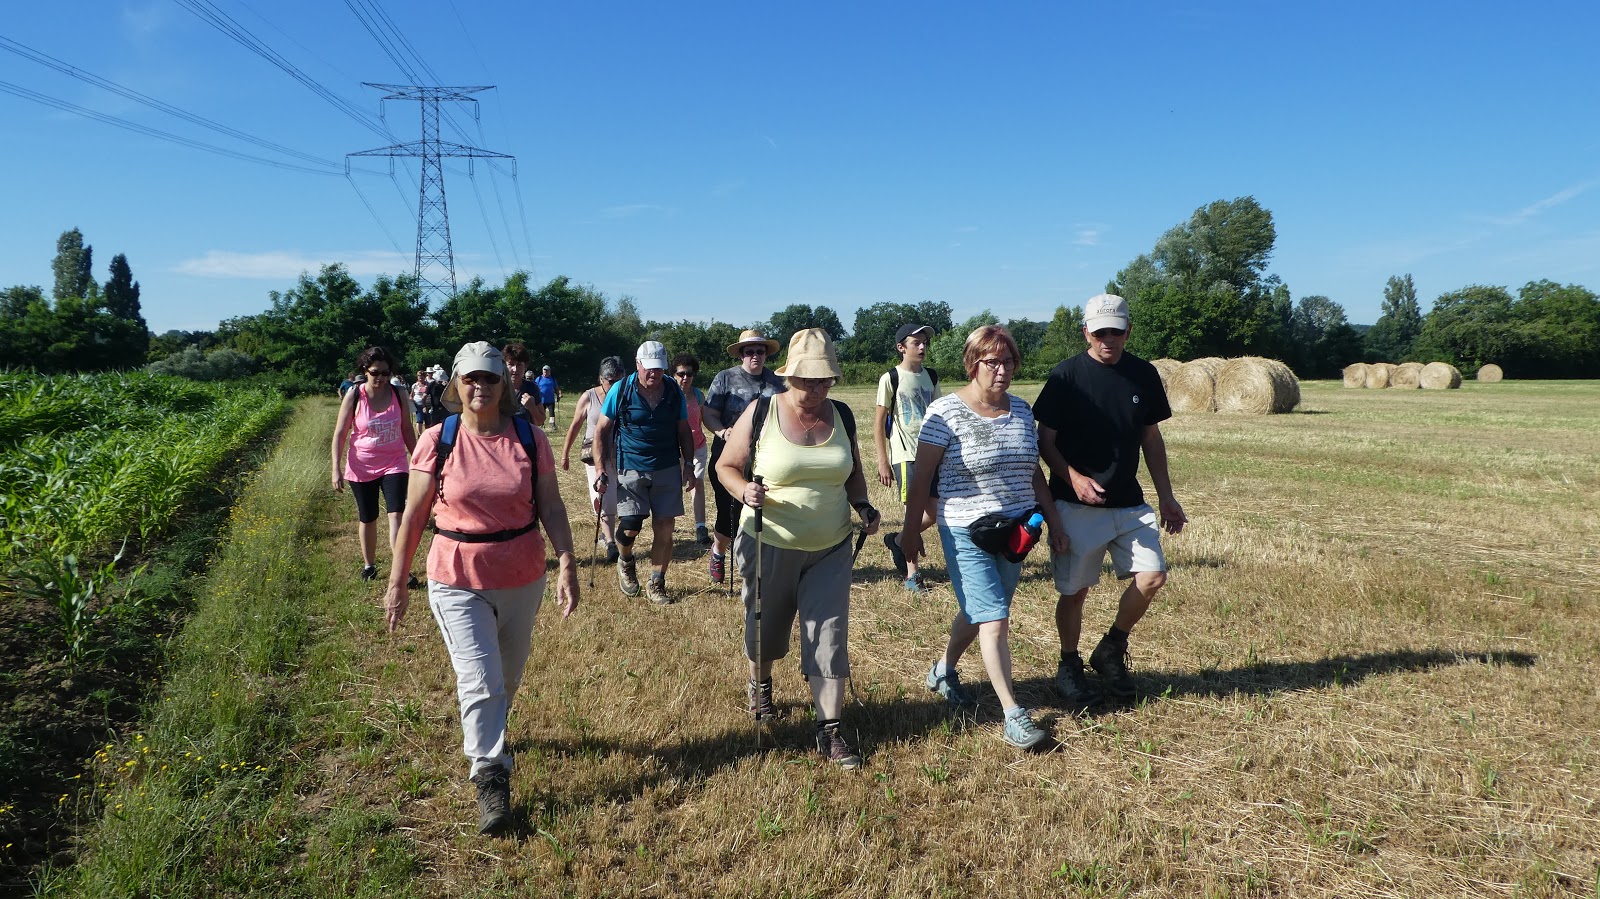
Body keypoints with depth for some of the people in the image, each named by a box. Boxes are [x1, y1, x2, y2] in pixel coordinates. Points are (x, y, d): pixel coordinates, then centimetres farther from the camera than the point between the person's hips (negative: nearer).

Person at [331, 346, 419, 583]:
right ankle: (368, 565, 32)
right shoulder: (354, 396, -8)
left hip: (394, 464, 0)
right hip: (362, 468, 0)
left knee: (397, 514, -14)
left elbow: (407, 430, 7)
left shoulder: (399, 395, -3)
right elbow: (340, 433, -4)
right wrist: (337, 468, -9)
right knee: (367, 518, 13)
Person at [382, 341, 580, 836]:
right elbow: (414, 516, -3)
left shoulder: (531, 439, -5)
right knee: (479, 680, -8)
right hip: (458, 580, -2)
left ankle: (486, 733, 49)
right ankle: (491, 780, 6)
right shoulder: (436, 442, -8)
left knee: (508, 676, 20)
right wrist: (397, 582, -1)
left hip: (523, 578, 3)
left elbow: (551, 507, -4)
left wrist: (567, 563, -15)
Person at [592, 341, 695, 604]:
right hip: (631, 471, -2)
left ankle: (656, 584, 18)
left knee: (664, 529, 2)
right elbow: (601, 431, -4)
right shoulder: (620, 390, -8)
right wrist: (600, 470, -9)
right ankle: (625, 562, 25)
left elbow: (684, 431, 10)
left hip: (668, 470, 3)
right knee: (630, 527, -9)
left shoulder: (674, 392, 0)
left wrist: (688, 464, 3)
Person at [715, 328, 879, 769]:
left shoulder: (841, 415, 1)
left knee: (829, 636, -3)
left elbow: (853, 473, 14)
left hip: (831, 548, 2)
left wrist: (863, 505, -4)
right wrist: (745, 491, -24)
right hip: (770, 546, -2)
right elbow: (726, 466, -4)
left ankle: (829, 731, 6)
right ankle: (760, 684, 49)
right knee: (766, 629, 18)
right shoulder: (762, 413, -11)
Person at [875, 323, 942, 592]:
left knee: (935, 512, 3)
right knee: (919, 512, -5)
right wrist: (883, 462, -9)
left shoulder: (931, 376, 11)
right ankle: (912, 574, 10)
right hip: (906, 455, -6)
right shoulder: (891, 378, -6)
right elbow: (879, 421, -5)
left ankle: (897, 541, 27)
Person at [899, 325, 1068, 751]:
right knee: (994, 621, -8)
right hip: (966, 532, -6)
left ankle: (943, 671, 42)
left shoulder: (1021, 410, 6)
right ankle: (1013, 714, 2)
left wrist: (1053, 521, 13)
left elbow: (1034, 472, 15)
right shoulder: (946, 411, -12)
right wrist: (911, 530, -8)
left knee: (978, 611, 18)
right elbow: (921, 477, -9)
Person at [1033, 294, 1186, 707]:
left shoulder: (1144, 374, 4)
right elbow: (1045, 441, -6)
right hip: (1076, 505, -4)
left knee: (1153, 576, -7)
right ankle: (1069, 666, 27)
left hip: (1130, 503, 4)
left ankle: (1111, 651, 18)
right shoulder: (1066, 375, -9)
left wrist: (1166, 496, 11)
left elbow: (1151, 437, 13)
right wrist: (1073, 477, -22)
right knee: (1075, 591, 4)